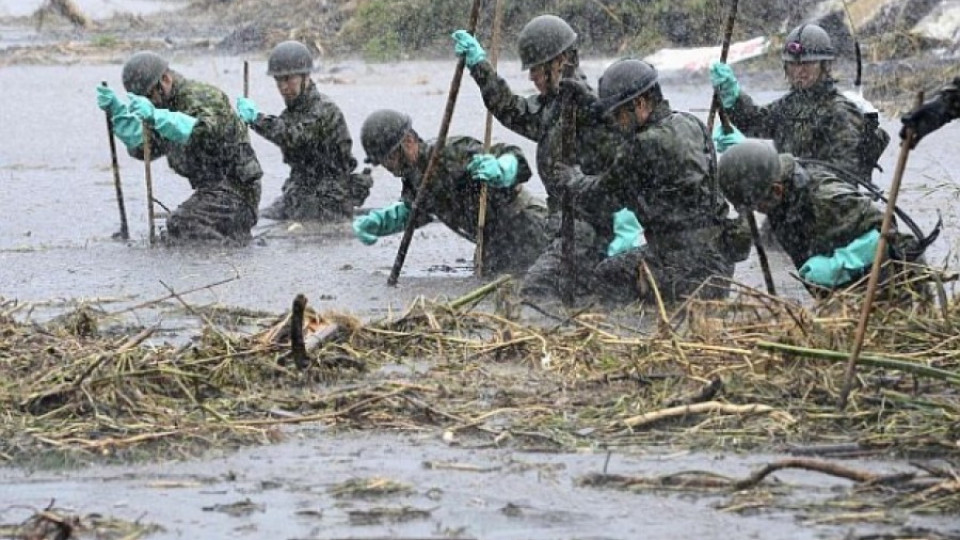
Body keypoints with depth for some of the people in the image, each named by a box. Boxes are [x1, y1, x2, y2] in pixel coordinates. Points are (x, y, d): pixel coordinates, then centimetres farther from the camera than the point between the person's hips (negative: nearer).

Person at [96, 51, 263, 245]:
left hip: (233, 189, -10)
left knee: (181, 225, -25)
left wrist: (155, 117, -50)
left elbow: (201, 132, -36)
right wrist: (117, 110, 0)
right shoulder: (170, 105, 15)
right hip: (211, 189, 10)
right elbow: (143, 146, 12)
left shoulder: (202, 96, -15)